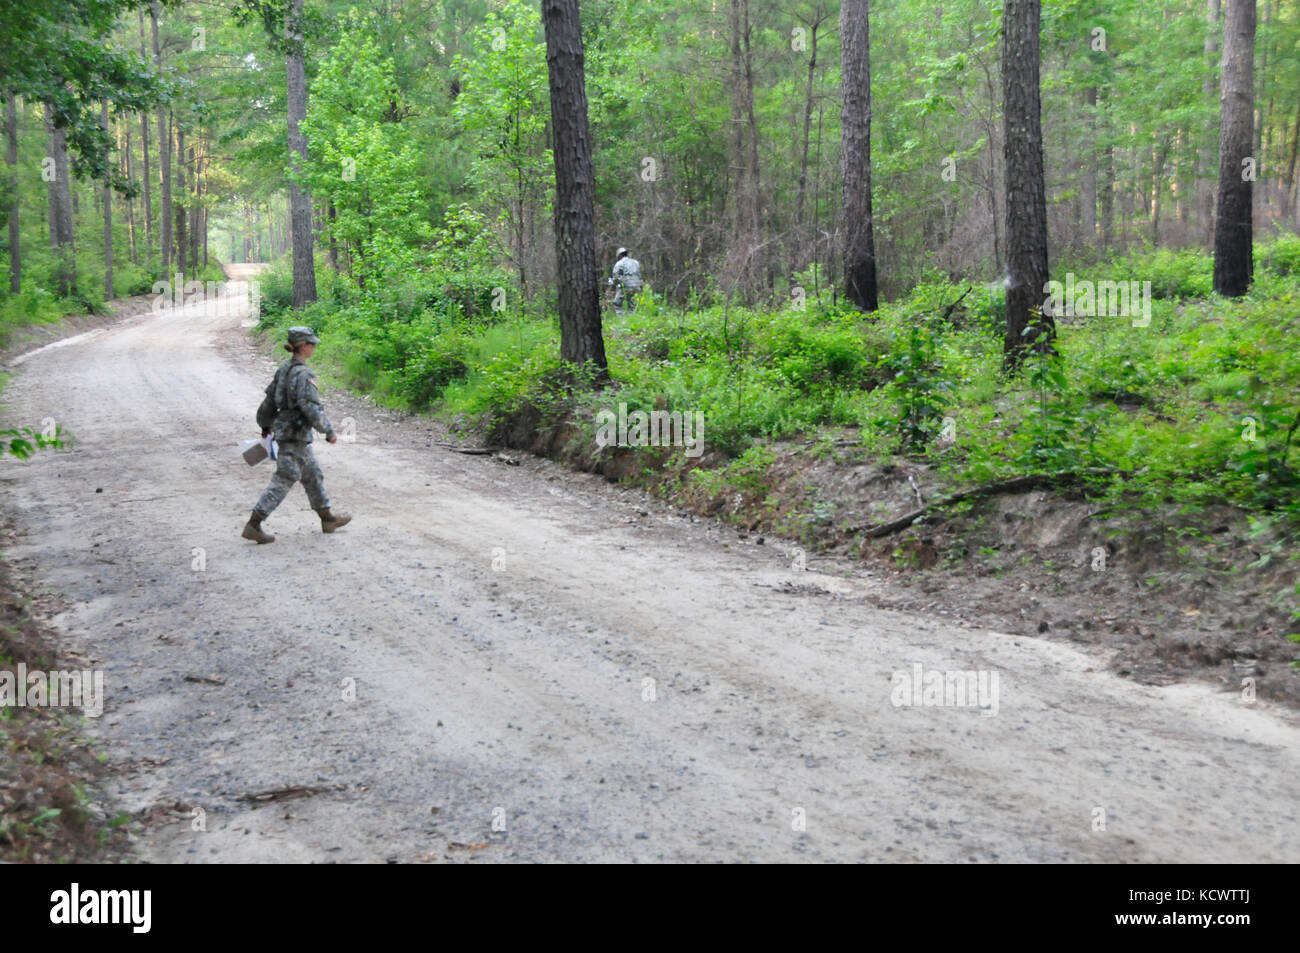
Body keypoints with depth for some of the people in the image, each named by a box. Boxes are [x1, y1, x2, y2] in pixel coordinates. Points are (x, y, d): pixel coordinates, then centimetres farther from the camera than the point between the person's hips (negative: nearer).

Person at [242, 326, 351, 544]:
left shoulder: (284, 369, 7)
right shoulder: (302, 374, -20)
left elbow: (269, 398, 15)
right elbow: (311, 407, -25)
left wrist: (265, 425, 27)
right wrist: (329, 431, -16)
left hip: (283, 428, 10)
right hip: (296, 434, -10)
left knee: (313, 475, 20)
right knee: (283, 481, -4)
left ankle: (327, 518, 31)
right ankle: (253, 526, -3)